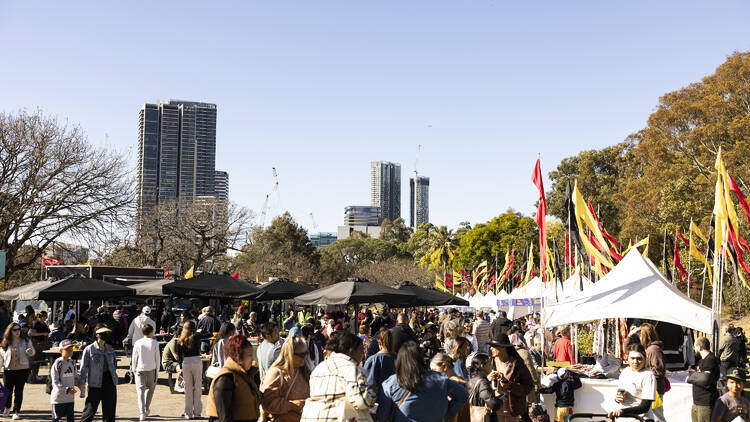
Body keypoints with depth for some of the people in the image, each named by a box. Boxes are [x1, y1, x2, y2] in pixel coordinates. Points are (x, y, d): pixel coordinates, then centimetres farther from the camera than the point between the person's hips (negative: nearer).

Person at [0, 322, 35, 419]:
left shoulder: (26, 340, -2)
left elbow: (32, 351, -5)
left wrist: (30, 351, -27)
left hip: (22, 369, -1)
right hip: (8, 369, 1)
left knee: (19, 391, 1)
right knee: (8, 390, 11)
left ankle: (16, 412, 7)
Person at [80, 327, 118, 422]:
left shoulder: (110, 349, 10)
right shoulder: (89, 349, -5)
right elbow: (84, 367, -6)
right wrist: (82, 383, -10)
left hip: (110, 381, 5)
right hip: (95, 383, -5)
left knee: (109, 410, 6)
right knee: (91, 408, -2)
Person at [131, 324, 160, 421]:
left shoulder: (137, 343, -2)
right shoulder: (155, 343, -4)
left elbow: (134, 358, 2)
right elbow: (157, 358, -1)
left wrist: (134, 369, 15)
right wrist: (157, 371, 10)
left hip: (140, 369, 0)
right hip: (151, 369, 0)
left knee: (141, 389, -2)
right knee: (150, 388, 20)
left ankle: (142, 412, -13)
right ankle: (147, 408, 25)